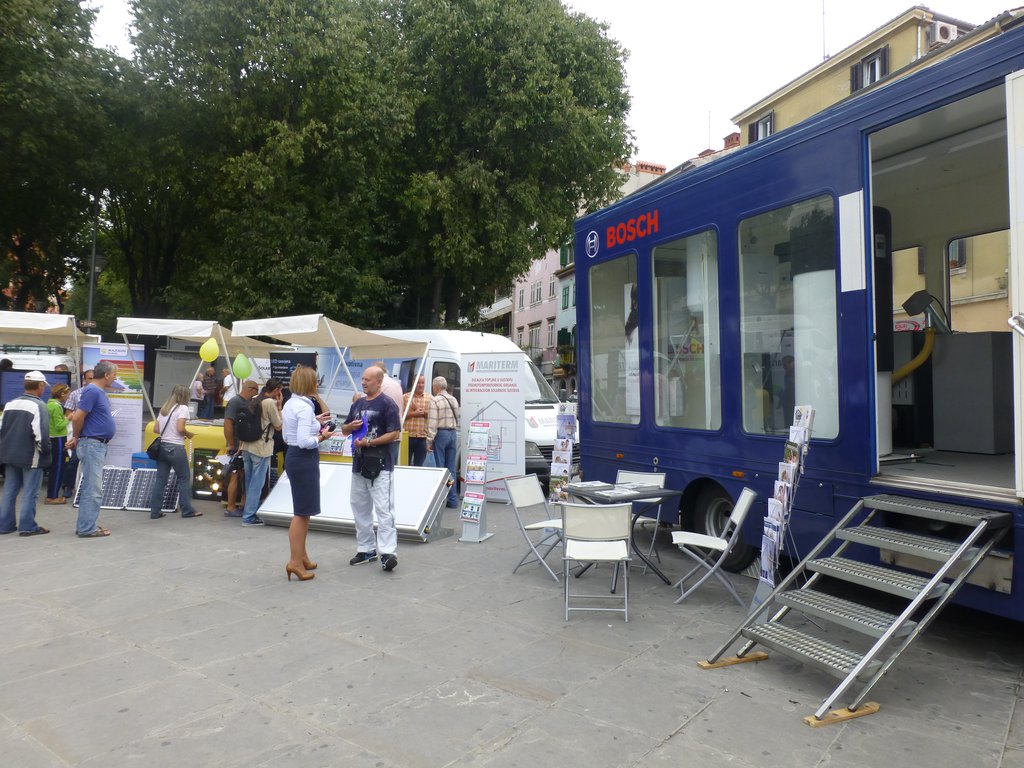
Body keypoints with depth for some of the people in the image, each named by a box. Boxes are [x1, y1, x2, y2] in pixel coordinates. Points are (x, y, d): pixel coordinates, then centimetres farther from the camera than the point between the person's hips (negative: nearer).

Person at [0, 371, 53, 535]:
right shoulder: (38, 406, -15)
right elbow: (41, 435, -21)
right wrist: (46, 451, -7)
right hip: (31, 457, -7)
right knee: (30, 492, 0)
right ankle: (27, 526, 3)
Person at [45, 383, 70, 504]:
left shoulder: (50, 404, 12)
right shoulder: (56, 406, -17)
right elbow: (59, 425, -20)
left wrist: (64, 418, 9)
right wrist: (67, 419, -5)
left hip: (52, 439, 10)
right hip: (58, 440, -10)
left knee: (55, 468, 15)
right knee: (58, 468, -3)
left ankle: (51, 494, 20)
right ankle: (52, 497, 0)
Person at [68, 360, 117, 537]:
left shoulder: (100, 392, 14)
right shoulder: (92, 391, -16)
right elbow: (77, 417, -21)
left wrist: (77, 438, 14)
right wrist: (76, 438, -6)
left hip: (98, 445, 10)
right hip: (91, 444, -10)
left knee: (90, 487, 14)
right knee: (93, 489, -6)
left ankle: (85, 525, 22)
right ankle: (87, 529, -1)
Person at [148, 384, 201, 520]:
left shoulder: (164, 408, 13)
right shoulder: (183, 408, -8)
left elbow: (156, 429, 12)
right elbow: (180, 429, -17)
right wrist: (188, 434, 1)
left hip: (162, 446, 7)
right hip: (176, 448, -7)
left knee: (160, 479, 9)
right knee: (184, 479, 4)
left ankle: (155, 511, 10)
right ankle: (187, 510, 9)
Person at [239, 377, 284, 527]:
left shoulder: (253, 400, 10)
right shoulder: (270, 403, -13)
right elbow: (279, 427, -6)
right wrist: (279, 407, -2)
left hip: (247, 446, 8)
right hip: (261, 448, -8)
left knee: (250, 483, 17)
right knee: (257, 484, 0)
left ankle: (250, 511, 28)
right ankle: (249, 517, 3)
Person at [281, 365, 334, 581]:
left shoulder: (289, 404, 11)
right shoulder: (304, 407, -18)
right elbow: (304, 441, -25)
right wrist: (322, 436, -8)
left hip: (292, 456, 10)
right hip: (304, 460, -10)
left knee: (303, 511, 19)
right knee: (302, 512, -2)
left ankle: (301, 556, 29)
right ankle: (295, 561, 4)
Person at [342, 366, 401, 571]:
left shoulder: (387, 404, -7)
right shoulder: (358, 403, 16)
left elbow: (395, 433, -13)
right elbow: (344, 430, 21)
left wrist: (369, 442, -17)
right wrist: (351, 426, -2)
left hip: (380, 464, -8)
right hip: (359, 462, 8)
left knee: (383, 508, -11)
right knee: (359, 508, 13)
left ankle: (388, 552, -14)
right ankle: (366, 549, 23)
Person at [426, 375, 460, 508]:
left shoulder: (435, 400, -10)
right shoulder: (454, 400, 11)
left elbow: (432, 423, -13)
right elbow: (456, 420, 11)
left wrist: (429, 441, -11)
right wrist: (453, 433, 15)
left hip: (441, 434, -6)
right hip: (453, 434, 6)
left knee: (440, 467, 1)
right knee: (451, 468, 9)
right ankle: (453, 499, 12)